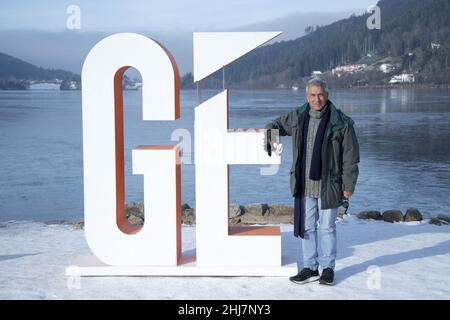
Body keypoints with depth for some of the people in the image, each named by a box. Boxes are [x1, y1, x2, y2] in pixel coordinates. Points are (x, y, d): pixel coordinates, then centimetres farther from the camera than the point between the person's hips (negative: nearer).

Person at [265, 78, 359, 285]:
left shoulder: (340, 123, -8)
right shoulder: (297, 118, 4)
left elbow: (350, 157, -6)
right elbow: (277, 125, 26)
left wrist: (348, 185, -7)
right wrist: (269, 135, 4)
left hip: (328, 186, -4)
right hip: (304, 186, 4)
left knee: (326, 228, 7)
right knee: (307, 227, 11)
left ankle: (328, 268, 21)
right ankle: (310, 268, 23)